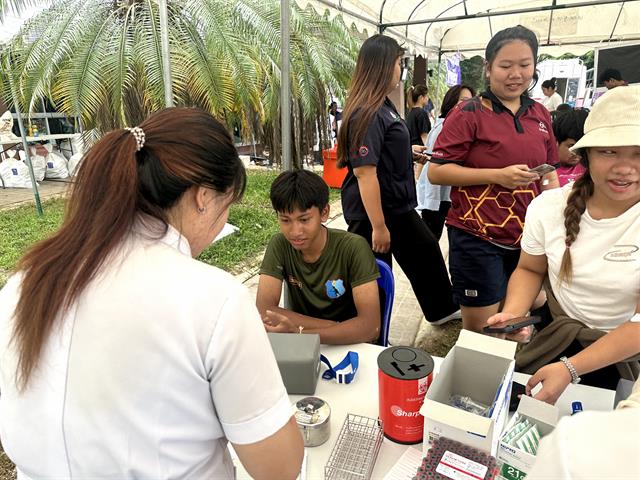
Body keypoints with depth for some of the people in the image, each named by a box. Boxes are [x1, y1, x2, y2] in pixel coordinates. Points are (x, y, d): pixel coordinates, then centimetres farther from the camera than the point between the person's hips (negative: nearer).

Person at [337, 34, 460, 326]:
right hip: (373, 211, -10)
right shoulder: (367, 113, -24)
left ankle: (442, 310, 48)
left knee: (426, 252, 25)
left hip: (399, 206, 10)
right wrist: (378, 227, -26)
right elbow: (364, 171, -28)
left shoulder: (384, 106, 7)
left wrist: (409, 151, 10)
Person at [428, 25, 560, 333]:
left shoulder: (540, 115, 9)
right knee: (479, 331, 4)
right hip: (478, 238, -6)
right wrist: (498, 175, -20)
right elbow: (435, 172, -13)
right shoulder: (469, 114, -8)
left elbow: (548, 171, 19)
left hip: (527, 237, 6)